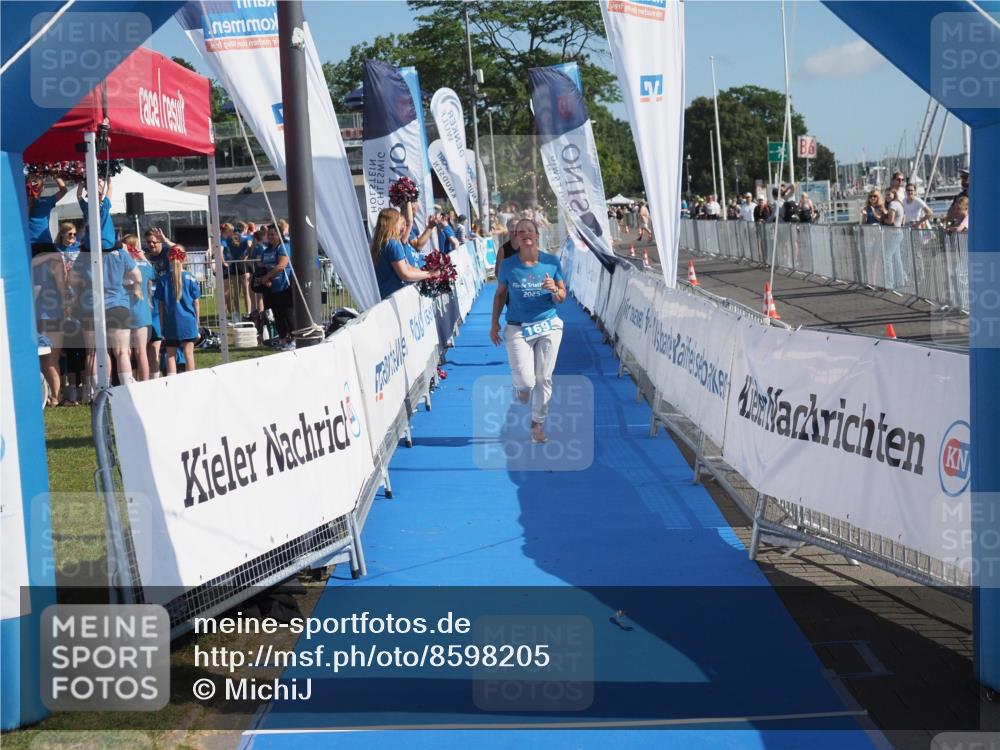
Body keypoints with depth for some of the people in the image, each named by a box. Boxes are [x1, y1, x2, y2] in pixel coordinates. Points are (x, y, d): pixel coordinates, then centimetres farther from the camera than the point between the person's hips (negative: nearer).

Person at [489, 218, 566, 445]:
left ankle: (538, 423, 21)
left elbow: (562, 297, 5)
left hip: (548, 327, 1)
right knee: (525, 380, -10)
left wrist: (554, 289, -17)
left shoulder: (551, 262, -1)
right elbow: (500, 294, 9)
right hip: (517, 330, -1)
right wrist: (494, 324, 5)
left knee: (544, 378, 5)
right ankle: (521, 387, 29)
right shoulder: (508, 266, -3)